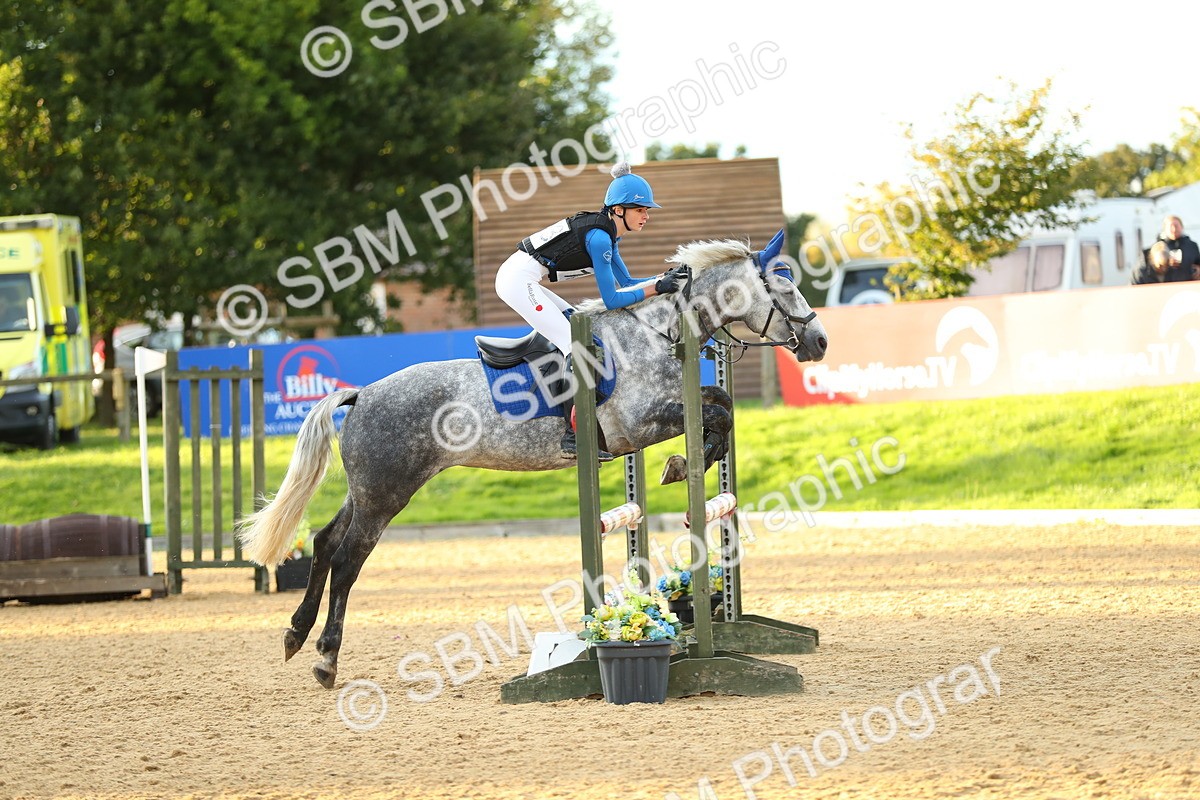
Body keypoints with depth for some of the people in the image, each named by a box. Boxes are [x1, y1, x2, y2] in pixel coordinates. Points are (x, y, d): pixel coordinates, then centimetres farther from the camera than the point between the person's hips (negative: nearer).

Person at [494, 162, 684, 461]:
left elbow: (625, 283, 20)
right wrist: (656, 288, -13)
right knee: (577, 346, -14)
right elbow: (611, 299, -15)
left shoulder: (608, 233, 13)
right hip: (518, 281, -11)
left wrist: (666, 276, 7)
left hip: (522, 281, 11)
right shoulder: (599, 237, -16)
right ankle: (574, 437, -19)